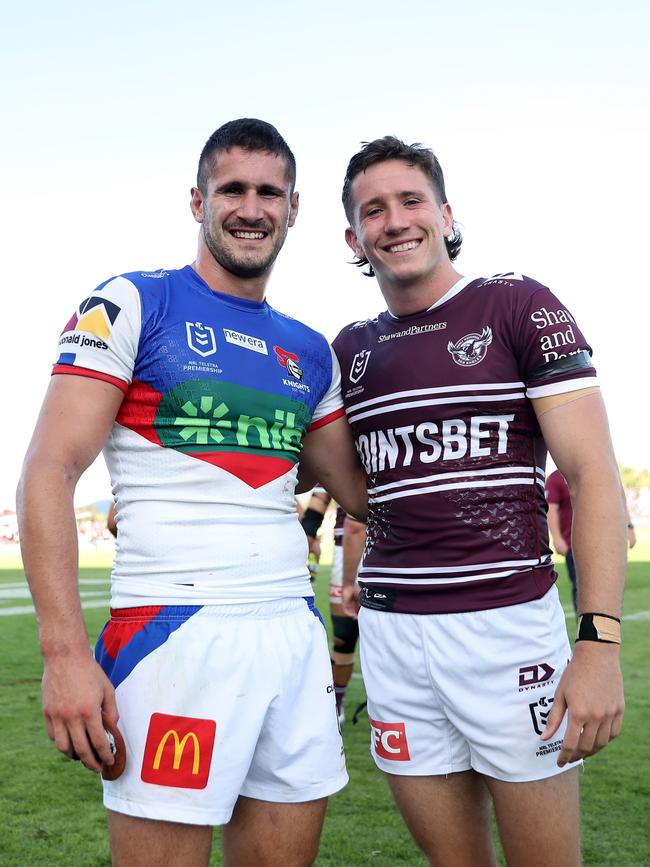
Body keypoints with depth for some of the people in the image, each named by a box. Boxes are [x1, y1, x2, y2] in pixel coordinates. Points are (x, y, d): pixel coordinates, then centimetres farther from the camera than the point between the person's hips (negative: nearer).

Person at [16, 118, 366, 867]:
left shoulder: (310, 353, 14)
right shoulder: (131, 305, -1)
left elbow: (362, 489, 17)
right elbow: (48, 473, -8)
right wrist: (63, 650, -17)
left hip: (296, 634, 6)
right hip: (174, 631, -5)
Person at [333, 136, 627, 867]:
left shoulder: (519, 307, -3)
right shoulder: (352, 349, 11)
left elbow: (593, 475, -8)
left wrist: (599, 641, -16)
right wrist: (358, 572, 6)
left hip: (508, 621, -4)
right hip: (390, 632, 4)